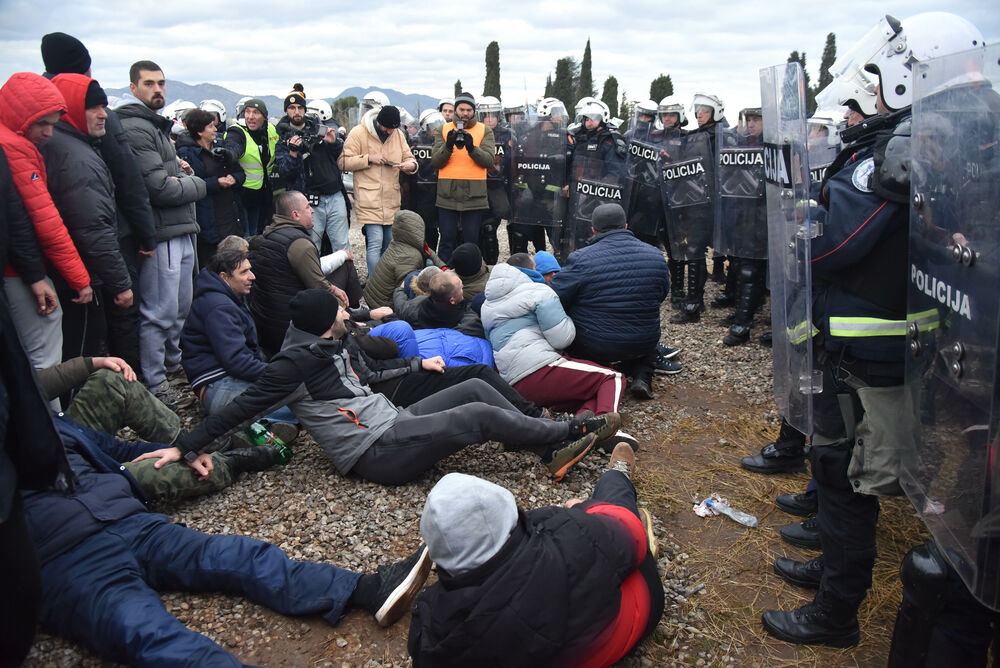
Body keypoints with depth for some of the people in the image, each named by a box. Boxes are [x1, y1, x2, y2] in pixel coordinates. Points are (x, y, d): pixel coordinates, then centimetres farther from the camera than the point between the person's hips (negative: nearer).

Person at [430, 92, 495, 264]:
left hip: (474, 197, 0)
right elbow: (435, 161, 0)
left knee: (471, 240, 5)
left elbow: (488, 160, -6)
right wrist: (448, 146, -18)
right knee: (447, 240, 5)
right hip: (447, 196, 1)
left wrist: (472, 147, -23)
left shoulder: (485, 131, 7)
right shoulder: (444, 130, 10)